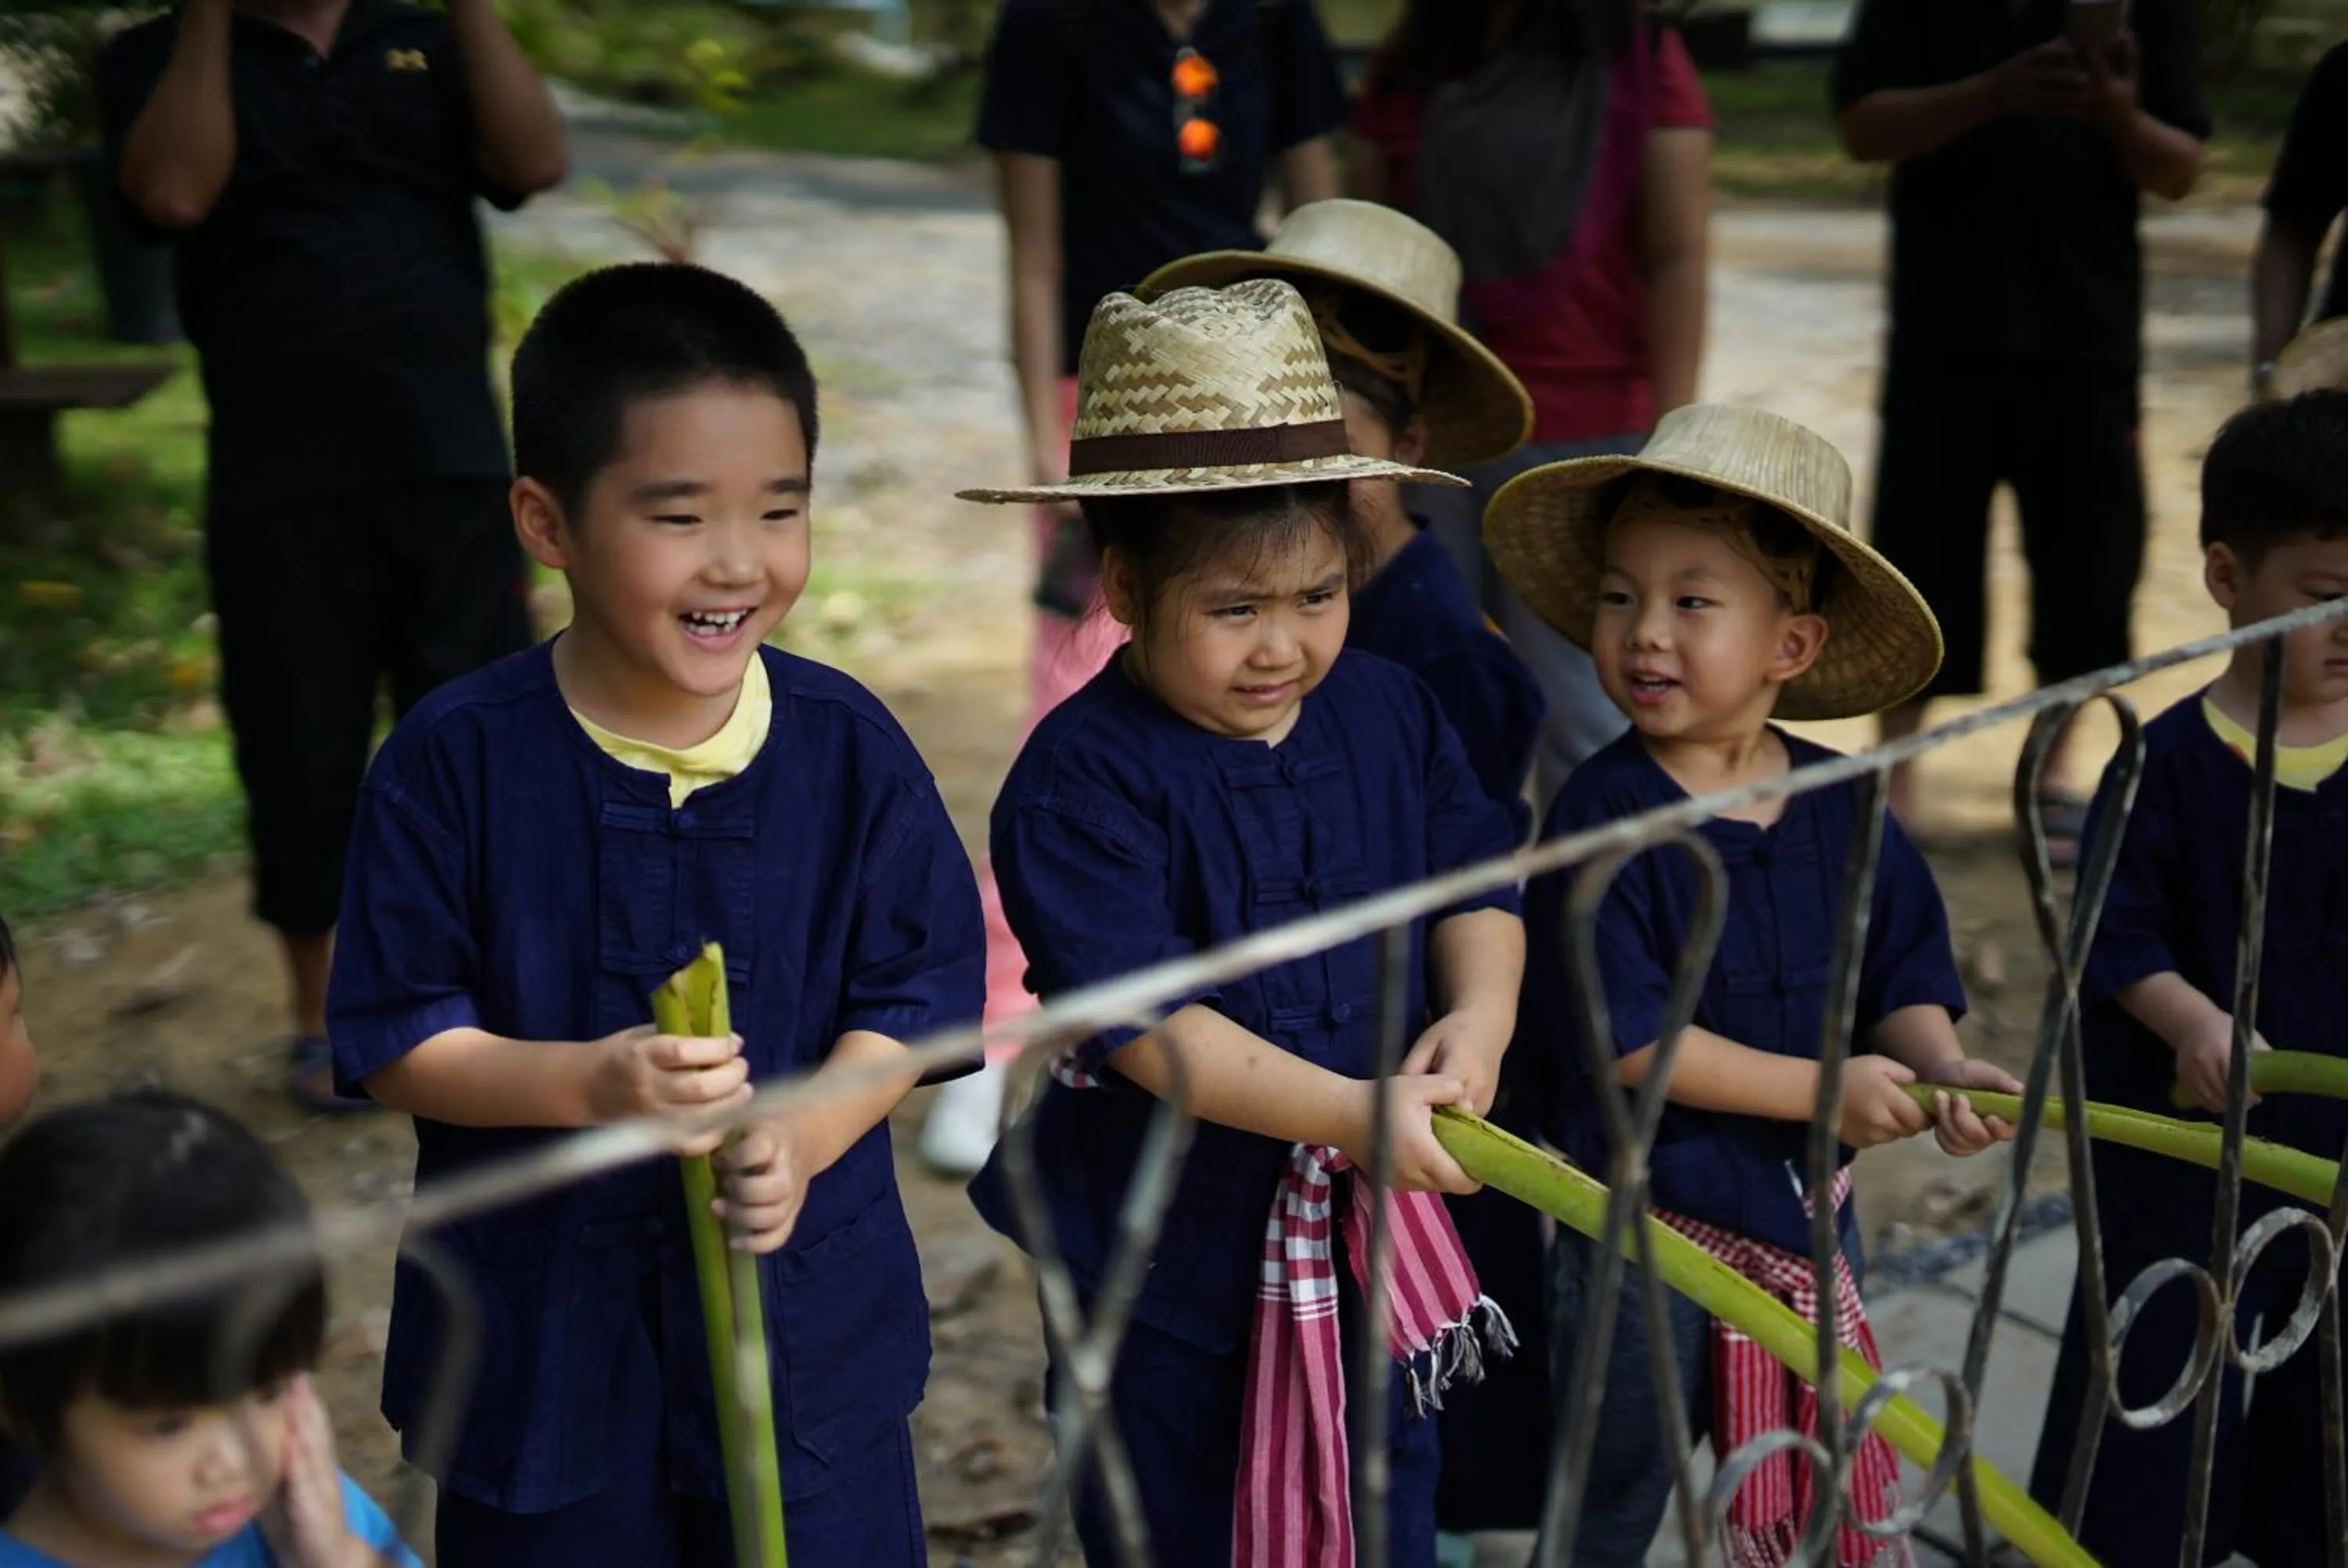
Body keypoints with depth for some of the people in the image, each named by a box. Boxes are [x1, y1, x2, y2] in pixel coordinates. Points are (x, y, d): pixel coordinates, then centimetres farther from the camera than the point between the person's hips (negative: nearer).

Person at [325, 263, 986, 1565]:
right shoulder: (455, 760, -13)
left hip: (807, 1312, 1)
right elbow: (393, 1040, -10)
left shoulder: (847, 747, -8)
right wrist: (585, 1084, -27)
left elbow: (916, 991, -3)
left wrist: (805, 1133, -21)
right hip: (542, 1328, -1)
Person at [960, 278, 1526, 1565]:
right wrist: (1351, 1112, -36)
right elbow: (1144, 1022, -28)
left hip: (1373, 1231, 5)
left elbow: (1473, 879, 6)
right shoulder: (1083, 781, -21)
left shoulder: (1390, 715, -1)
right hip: (1167, 1243, -5)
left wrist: (1479, 1014, -16)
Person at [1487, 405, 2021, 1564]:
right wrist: (1823, 1088, -21)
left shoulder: (1841, 806, -2)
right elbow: (1624, 1036, -22)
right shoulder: (1604, 814, -18)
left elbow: (1902, 977, 6)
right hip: (1648, 1218, -5)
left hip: (1813, 1207, 5)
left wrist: (1939, 1065, -16)